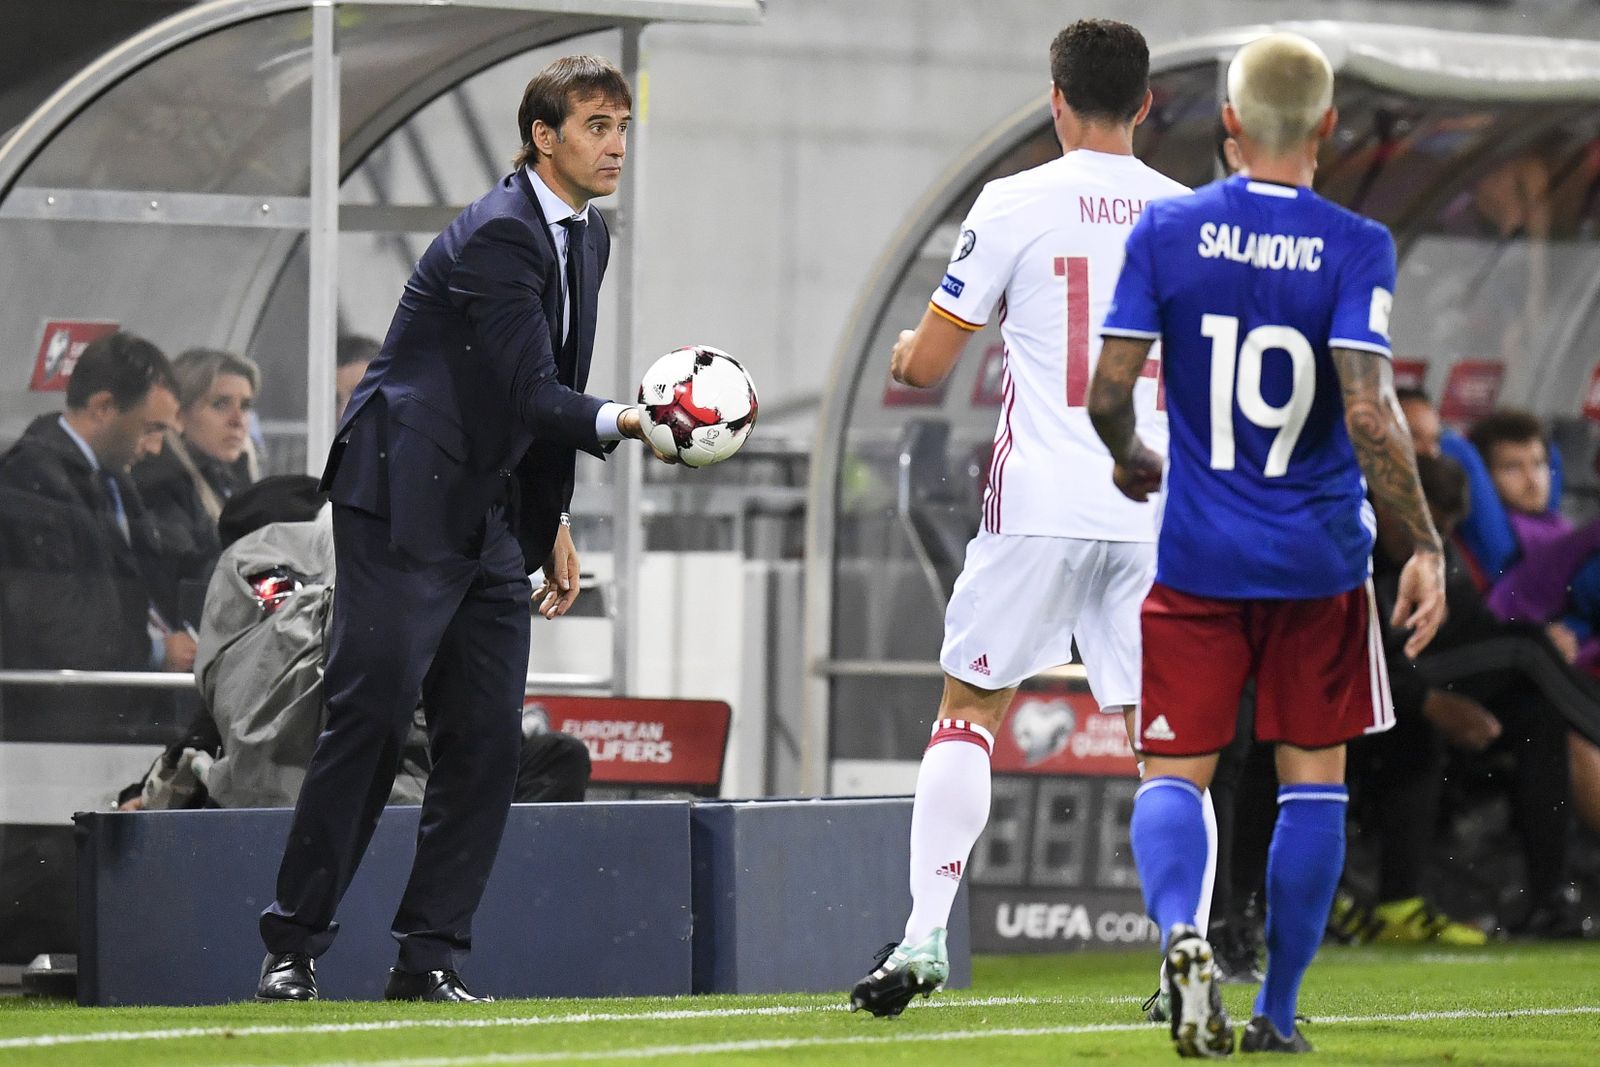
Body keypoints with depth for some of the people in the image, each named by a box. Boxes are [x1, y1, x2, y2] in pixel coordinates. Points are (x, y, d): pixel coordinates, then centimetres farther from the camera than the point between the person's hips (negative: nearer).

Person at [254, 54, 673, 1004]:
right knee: (371, 720, -9)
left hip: (492, 514, 9)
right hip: (405, 503, -9)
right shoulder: (496, 236, -16)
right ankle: (294, 949, -2)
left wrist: (553, 521, 19)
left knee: (486, 742, 1)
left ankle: (431, 959, 5)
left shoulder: (586, 240, 12)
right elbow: (528, 393, -23)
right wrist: (619, 423, -39)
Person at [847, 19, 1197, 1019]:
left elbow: (927, 364, 1)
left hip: (1043, 504, -2)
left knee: (971, 711, 7)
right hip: (1161, 508, 2)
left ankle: (925, 935, -2)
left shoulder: (1015, 205, -3)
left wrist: (903, 347, 24)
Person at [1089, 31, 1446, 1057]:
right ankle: (1277, 1015, 14)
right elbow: (1368, 411, -20)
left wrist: (1130, 458, 17)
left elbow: (1109, 391, -5)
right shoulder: (1355, 248, -10)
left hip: (1198, 555, 1)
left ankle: (1180, 933, -25)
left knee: (1174, 773, 5)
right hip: (1319, 558, -1)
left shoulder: (1166, 231, -4)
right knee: (1313, 776, 12)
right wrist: (1426, 546, -14)